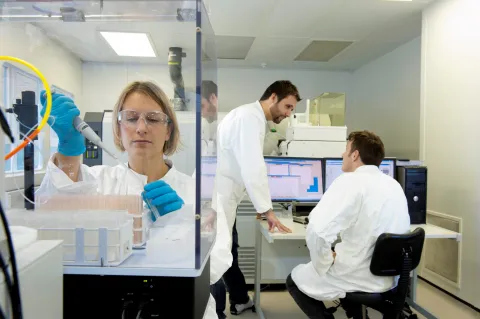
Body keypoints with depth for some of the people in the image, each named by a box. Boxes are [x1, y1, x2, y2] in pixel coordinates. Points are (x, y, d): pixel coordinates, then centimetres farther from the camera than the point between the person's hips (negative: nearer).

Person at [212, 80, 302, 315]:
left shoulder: (253, 117, 15)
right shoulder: (251, 116, -17)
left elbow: (250, 165, 14)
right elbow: (252, 167, -24)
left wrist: (263, 206, 12)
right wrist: (267, 209, -19)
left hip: (222, 195, 10)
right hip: (217, 197, -10)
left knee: (228, 252, 22)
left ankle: (240, 301, 38)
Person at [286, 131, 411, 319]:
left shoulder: (350, 181, -19)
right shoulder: (394, 185, 5)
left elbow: (317, 230, -32)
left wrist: (324, 264, -13)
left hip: (359, 278, -7)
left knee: (294, 279, 17)